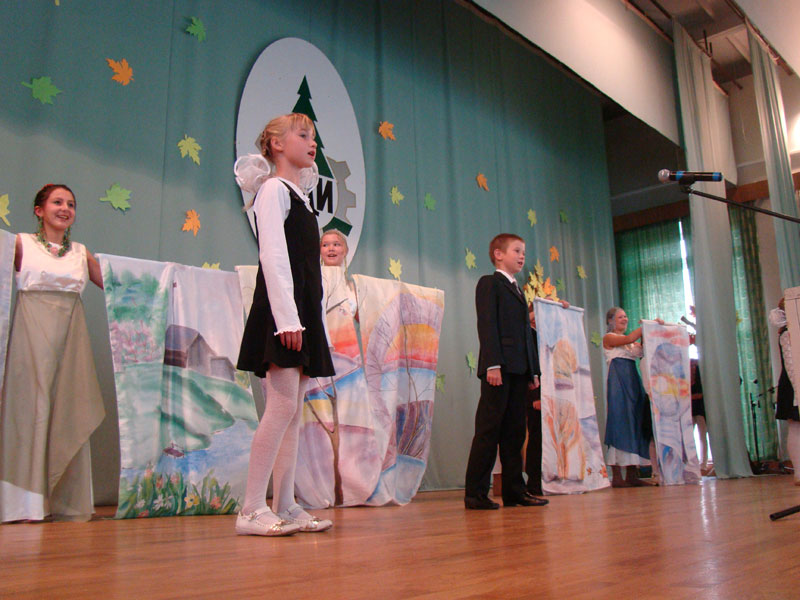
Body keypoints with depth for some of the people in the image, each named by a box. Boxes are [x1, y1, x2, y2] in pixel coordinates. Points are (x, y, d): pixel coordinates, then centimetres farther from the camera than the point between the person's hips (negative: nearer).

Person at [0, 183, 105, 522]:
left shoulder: (80, 253, 15)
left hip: (70, 333, 4)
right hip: (32, 332, -3)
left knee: (69, 409, 3)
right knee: (32, 404, -5)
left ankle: (67, 502, 12)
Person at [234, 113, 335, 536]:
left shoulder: (298, 195, 24)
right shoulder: (274, 189, -3)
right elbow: (273, 257, -15)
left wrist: (306, 320, 15)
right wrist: (287, 318, -23)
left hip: (302, 312, 9)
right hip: (281, 311, -9)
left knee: (293, 411, 5)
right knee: (283, 407, -13)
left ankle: (285, 508, 9)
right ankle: (252, 510, -6)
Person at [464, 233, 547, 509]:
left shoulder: (518, 290, 26)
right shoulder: (489, 283, 2)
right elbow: (487, 326, -9)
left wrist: (533, 369, 15)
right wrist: (493, 364, -19)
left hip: (519, 370, 8)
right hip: (499, 367, -8)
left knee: (514, 432, 7)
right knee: (489, 431, -7)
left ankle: (514, 491, 12)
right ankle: (475, 493, -3)